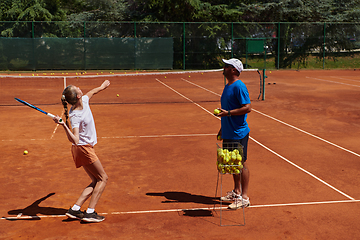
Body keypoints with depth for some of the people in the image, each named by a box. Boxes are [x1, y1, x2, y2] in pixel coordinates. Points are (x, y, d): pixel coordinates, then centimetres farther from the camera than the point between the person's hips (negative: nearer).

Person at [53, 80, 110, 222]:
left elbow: (92, 92, 23)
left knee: (96, 181, 9)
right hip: (83, 148, -9)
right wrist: (64, 126, -46)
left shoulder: (84, 100, -2)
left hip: (85, 148, 9)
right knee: (102, 178, -4)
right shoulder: (74, 116, -25)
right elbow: (75, 140, -33)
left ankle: (75, 209, 5)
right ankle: (90, 212, -5)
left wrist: (102, 86, 41)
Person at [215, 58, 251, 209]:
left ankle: (244, 197, 7)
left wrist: (228, 113, -26)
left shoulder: (239, 86, -16)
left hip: (238, 133, -9)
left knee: (242, 163, -1)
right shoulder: (228, 86, 14)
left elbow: (247, 108, -22)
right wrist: (222, 128, 23)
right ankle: (236, 192, 30)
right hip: (228, 133, 9)